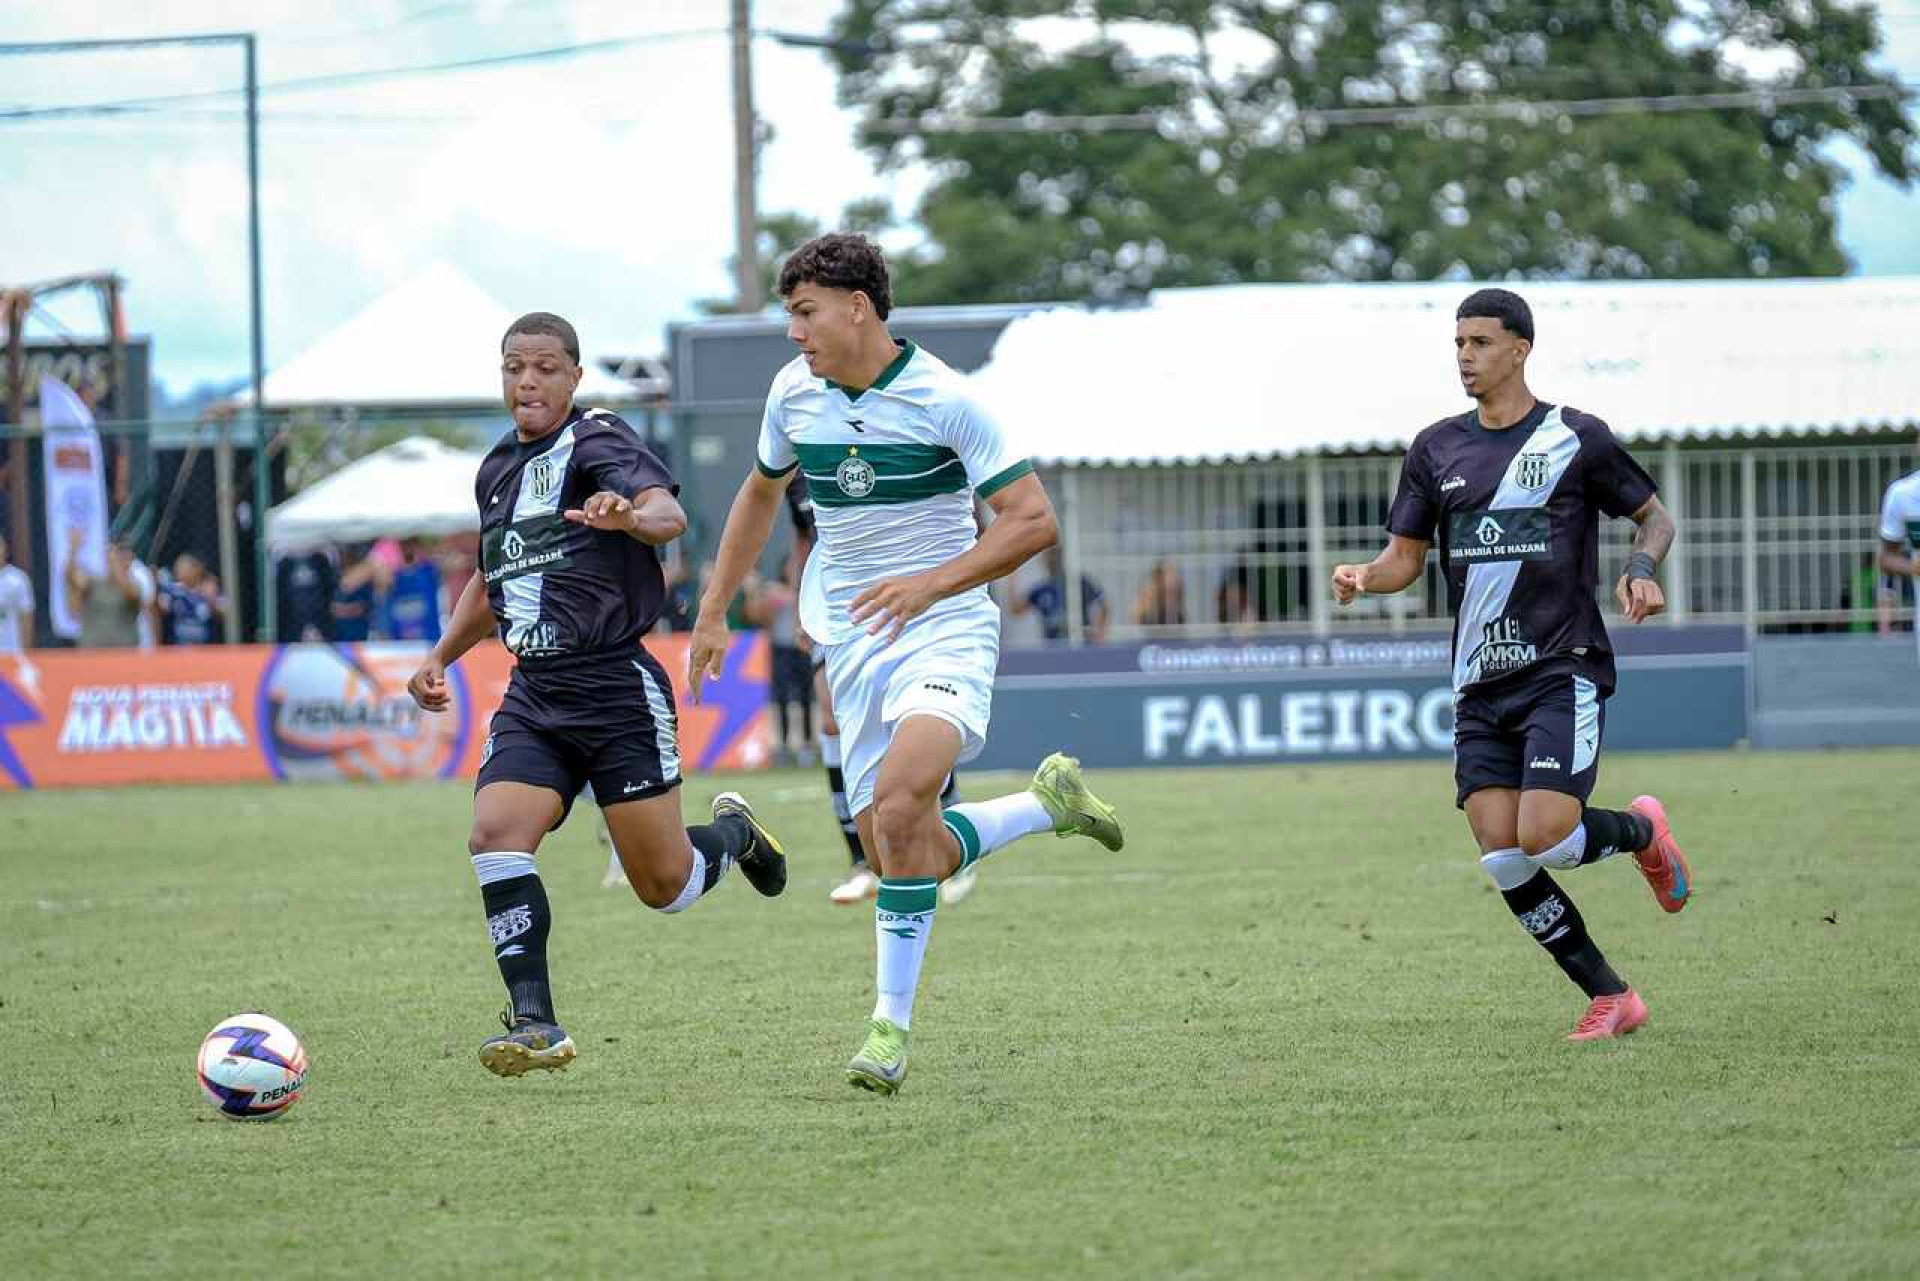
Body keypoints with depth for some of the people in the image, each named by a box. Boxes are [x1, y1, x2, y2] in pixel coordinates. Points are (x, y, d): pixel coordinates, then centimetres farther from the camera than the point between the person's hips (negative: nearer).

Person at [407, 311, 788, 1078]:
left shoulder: (596, 442, -8)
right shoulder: (497, 470, 15)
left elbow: (669, 515, -27)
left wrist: (633, 517, -50)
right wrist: (442, 657, 22)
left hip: (616, 689, -6)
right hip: (533, 697, 6)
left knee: (664, 887, -3)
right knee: (495, 836, -20)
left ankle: (733, 833, 32)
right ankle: (536, 1027, -19)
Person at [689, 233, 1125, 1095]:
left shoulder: (941, 399, -13)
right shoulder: (793, 393, 4)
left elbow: (1033, 520, -14)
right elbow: (761, 492, 23)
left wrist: (931, 582, -25)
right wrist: (713, 612, 21)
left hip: (944, 630, -6)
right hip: (854, 647, 6)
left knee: (897, 804, -29)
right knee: (901, 858, -1)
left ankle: (891, 1024, -20)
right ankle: (1047, 804, 26)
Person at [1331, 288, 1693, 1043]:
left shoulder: (1575, 438, -2)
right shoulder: (1437, 450, 10)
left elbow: (1653, 516, 9)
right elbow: (1405, 556, 13)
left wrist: (1641, 571, -12)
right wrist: (1364, 577, -9)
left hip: (1564, 671, -5)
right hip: (1480, 687, 5)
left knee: (1544, 837, -19)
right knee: (1502, 860, -6)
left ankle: (1641, 830, 15)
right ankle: (1610, 999, 7)